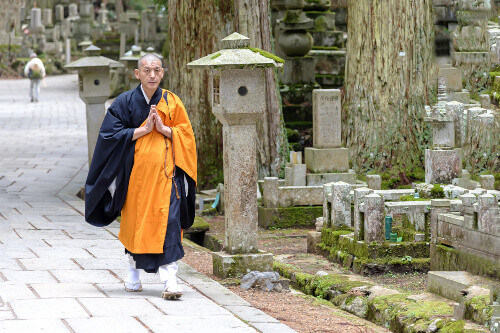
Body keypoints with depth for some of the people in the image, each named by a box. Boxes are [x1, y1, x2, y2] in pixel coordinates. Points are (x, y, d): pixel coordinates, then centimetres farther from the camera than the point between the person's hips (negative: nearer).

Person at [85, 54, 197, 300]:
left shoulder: (172, 102, 7)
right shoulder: (125, 102, 2)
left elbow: (186, 134, 6)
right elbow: (111, 134, -5)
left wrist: (163, 129, -10)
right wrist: (143, 129, -12)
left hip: (165, 171, 0)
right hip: (135, 171, 0)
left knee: (168, 222, -12)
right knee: (135, 222, 7)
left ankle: (169, 279, -18)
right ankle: (133, 272, 28)